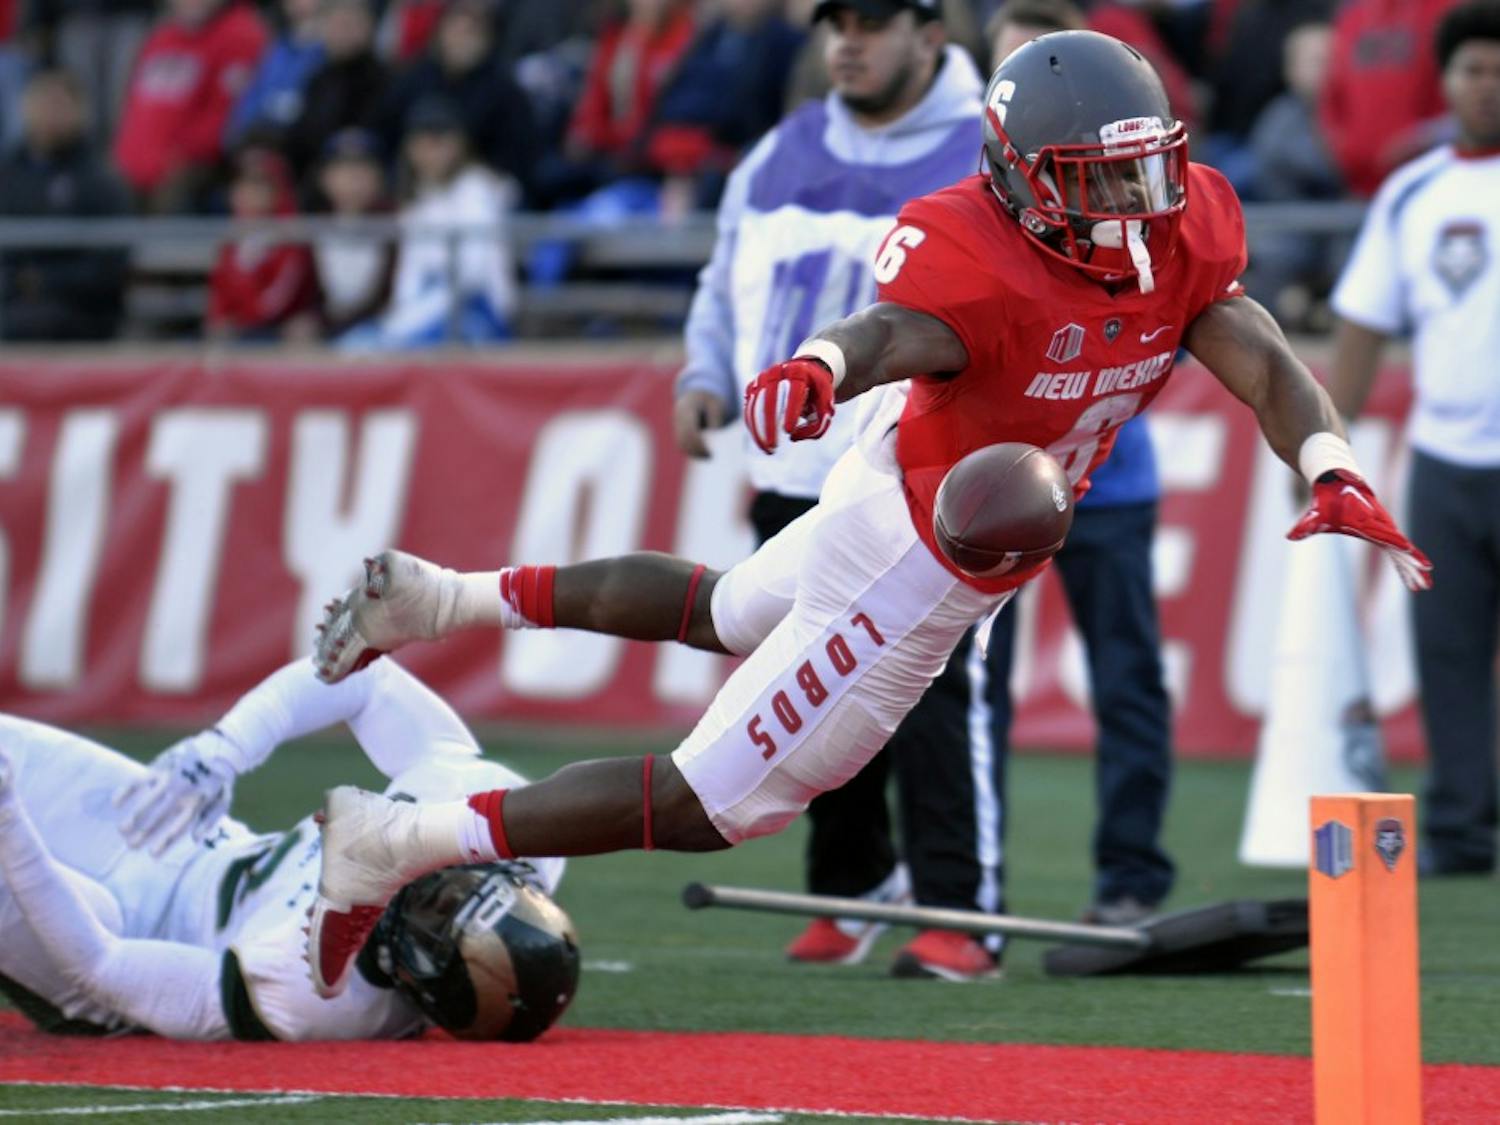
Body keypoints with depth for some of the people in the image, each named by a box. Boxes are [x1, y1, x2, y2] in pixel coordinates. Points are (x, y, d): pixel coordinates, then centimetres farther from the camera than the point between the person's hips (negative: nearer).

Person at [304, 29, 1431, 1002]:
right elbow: (893, 329, -53)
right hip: (914, 577, -9)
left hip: (904, 510, 9)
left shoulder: (1181, 238, -13)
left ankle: (445, 599, 40)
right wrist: (817, 370, -76)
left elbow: (1267, 365, -17)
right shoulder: (980, 271, -35)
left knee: (719, 614, 34)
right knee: (718, 804, -1)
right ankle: (396, 845, 2)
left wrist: (1336, 477, -35)